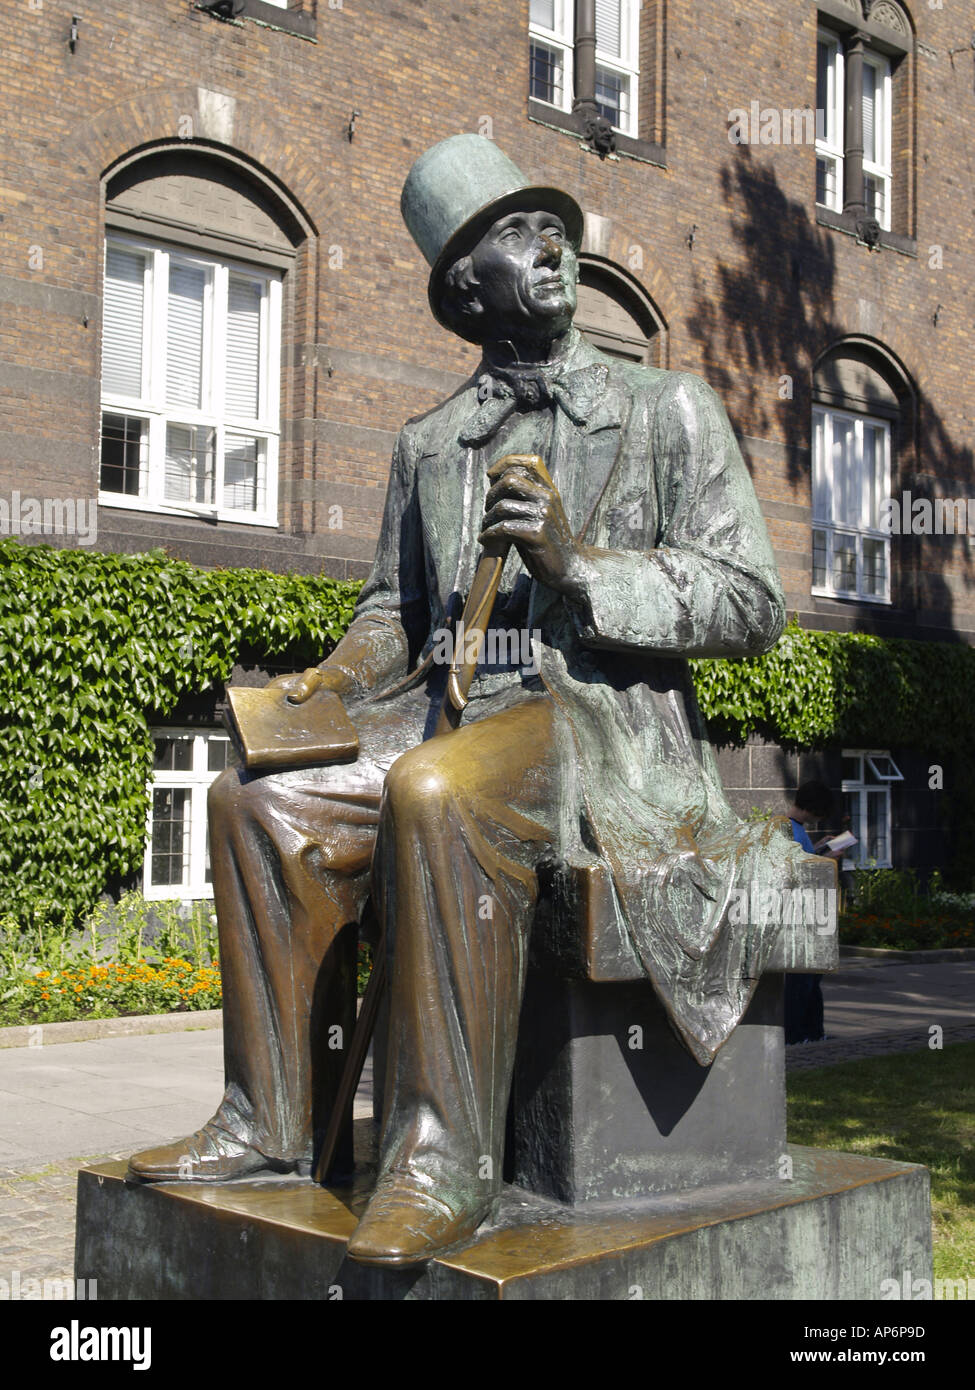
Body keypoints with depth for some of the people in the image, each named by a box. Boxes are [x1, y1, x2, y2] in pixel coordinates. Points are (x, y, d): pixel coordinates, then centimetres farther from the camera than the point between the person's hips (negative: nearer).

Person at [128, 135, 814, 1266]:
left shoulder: (668, 409, 5)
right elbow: (396, 611, 25)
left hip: (608, 728, -5)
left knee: (436, 790, -35)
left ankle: (446, 1154, -29)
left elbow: (750, 605, -5)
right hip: (451, 730, 6)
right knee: (260, 805, -12)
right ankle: (271, 1122, -4)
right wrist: (336, 681, 3)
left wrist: (576, 563, -17)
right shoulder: (428, 442, 18)